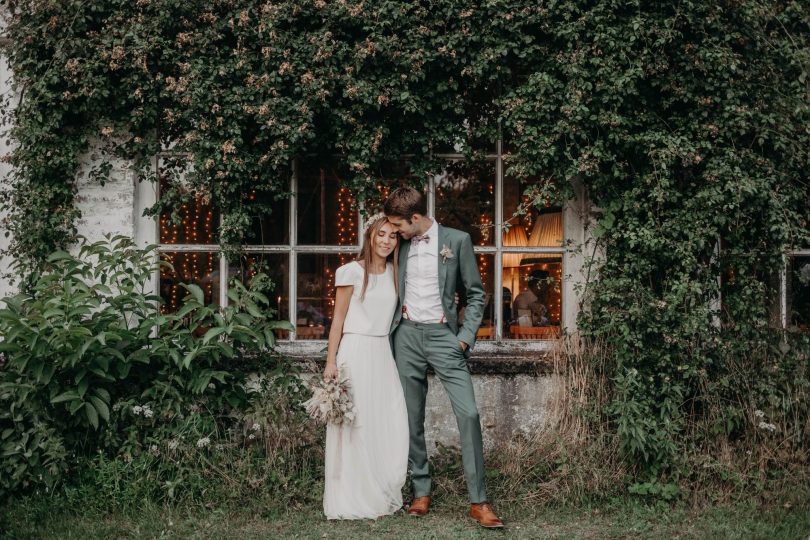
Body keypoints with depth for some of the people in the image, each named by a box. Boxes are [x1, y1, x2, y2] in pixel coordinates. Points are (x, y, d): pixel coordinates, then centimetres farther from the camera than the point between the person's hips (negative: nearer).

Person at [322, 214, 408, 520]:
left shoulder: (394, 273, 12)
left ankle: (383, 496, 14)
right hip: (356, 352, -5)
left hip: (383, 354, 5)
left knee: (391, 425, 1)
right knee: (355, 427, -2)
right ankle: (355, 501, 8)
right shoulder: (352, 272, -4)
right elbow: (338, 319, -3)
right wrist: (331, 362, -7)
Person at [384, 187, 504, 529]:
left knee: (468, 414, -12)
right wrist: (391, 329, 9)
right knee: (413, 419, 7)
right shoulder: (402, 245, 9)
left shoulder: (457, 240, -2)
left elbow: (475, 293, 1)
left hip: (443, 335, -3)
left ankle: (478, 502, -7)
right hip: (407, 336, 4)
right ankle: (421, 493, 18)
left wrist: (465, 337, -7)